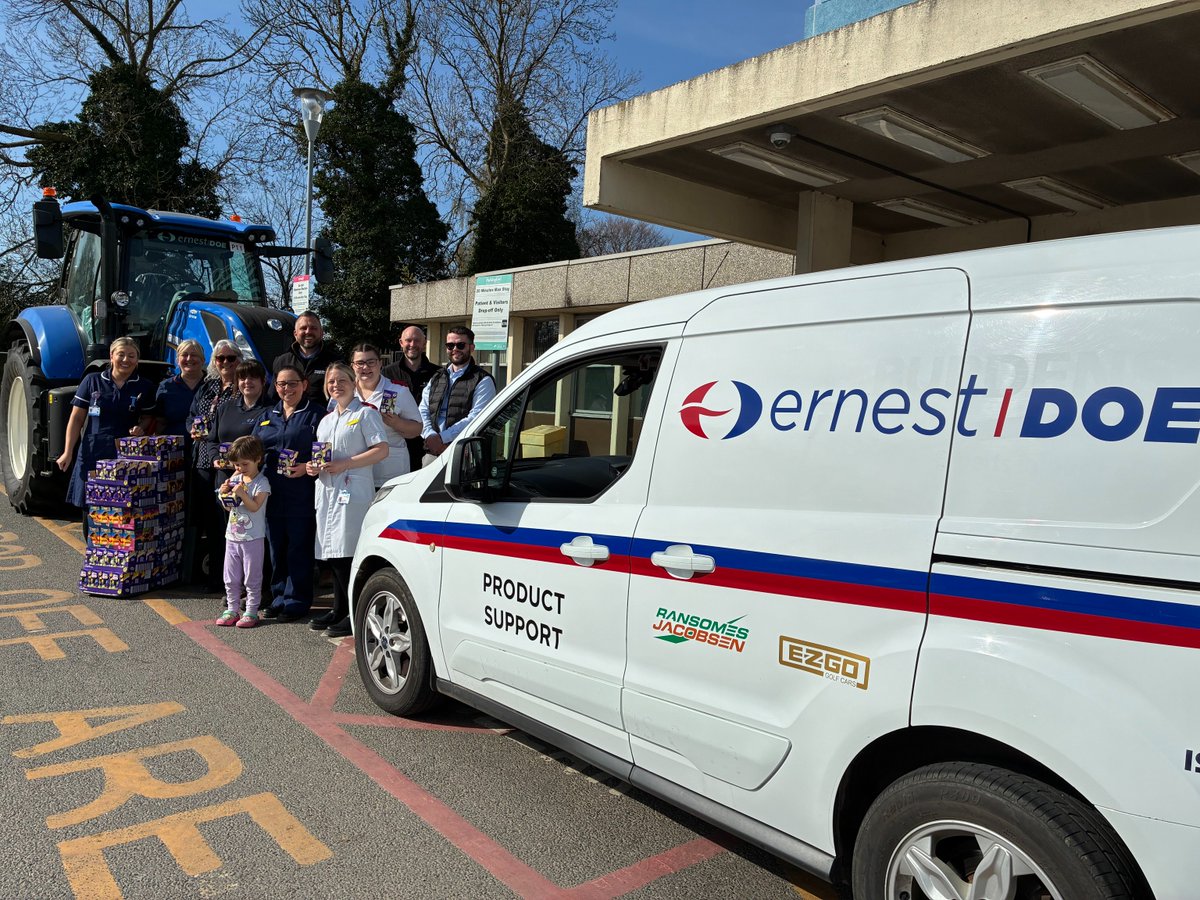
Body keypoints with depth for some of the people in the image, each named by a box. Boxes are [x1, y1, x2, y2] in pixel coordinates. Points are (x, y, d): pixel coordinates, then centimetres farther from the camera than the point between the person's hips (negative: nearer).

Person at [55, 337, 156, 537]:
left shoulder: (145, 387, 5)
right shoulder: (92, 381, 4)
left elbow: (148, 418, 16)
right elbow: (76, 419, 5)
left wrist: (141, 428, -8)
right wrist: (68, 452, -1)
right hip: (93, 454, 1)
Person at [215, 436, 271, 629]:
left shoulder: (261, 483, -9)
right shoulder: (235, 479, 9)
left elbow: (255, 506, -20)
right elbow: (229, 506, 15)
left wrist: (241, 493, -30)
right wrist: (224, 494, -4)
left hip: (252, 538, -6)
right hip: (232, 535, 6)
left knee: (252, 577, 1)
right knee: (231, 578, 12)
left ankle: (251, 611, 9)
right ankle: (232, 610, 22)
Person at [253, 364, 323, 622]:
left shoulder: (316, 414, -1)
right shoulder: (267, 417, 18)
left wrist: (307, 468, -20)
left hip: (301, 493, -6)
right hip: (272, 494, 6)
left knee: (299, 549, 0)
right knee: (276, 548, 13)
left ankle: (296, 601, 9)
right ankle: (279, 598, 24)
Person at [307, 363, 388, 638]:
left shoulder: (365, 413, 0)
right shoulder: (325, 421, 23)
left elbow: (382, 449, -10)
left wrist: (345, 464, -16)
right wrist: (313, 467, 9)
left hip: (353, 489, -7)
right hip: (327, 490, 7)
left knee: (346, 552, -12)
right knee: (332, 553, 7)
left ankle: (355, 614, -5)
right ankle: (339, 610, 18)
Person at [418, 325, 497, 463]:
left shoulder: (483, 381, 0)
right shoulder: (436, 378, 21)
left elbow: (476, 418, -12)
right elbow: (423, 411, 12)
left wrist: (442, 438, -16)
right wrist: (430, 436, -9)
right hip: (432, 452, 5)